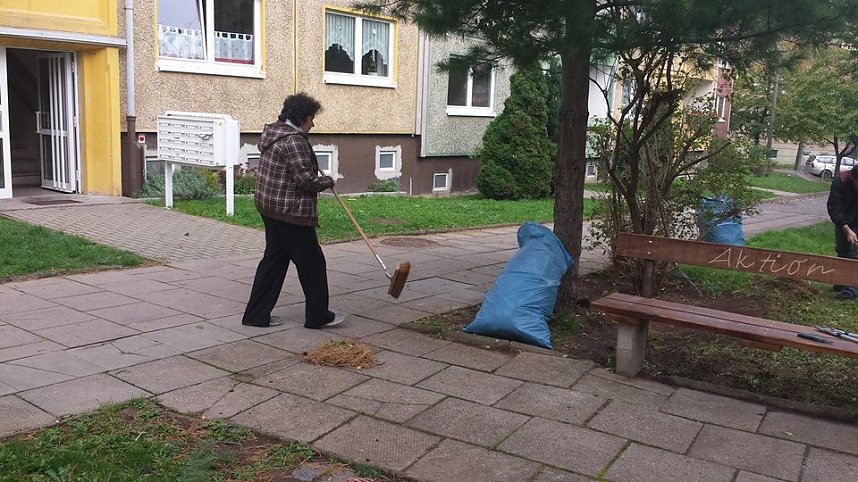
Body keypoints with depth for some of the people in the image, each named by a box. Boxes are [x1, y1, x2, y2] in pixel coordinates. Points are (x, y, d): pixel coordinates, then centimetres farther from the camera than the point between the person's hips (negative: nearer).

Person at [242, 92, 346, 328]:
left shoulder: (273, 134, 14)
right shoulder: (294, 141, -18)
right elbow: (305, 178, -23)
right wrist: (328, 181, -6)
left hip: (271, 208, 10)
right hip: (291, 212, -10)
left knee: (274, 259, 14)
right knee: (311, 262, 2)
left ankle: (257, 314, 17)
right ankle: (318, 315, 13)